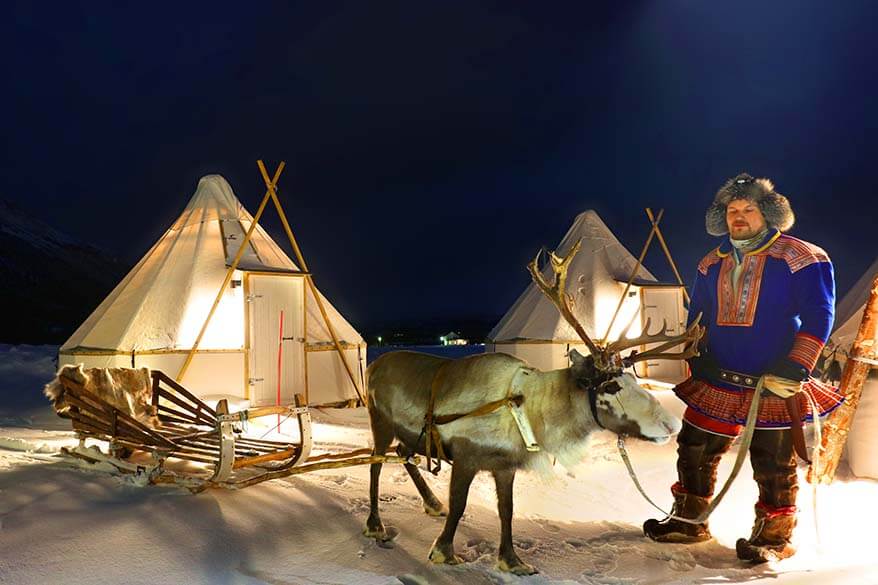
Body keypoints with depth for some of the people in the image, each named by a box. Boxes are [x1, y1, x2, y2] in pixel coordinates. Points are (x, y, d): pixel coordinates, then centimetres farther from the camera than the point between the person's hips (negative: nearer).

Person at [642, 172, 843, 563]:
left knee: (774, 465, 5)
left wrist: (793, 371, -16)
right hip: (716, 381, 5)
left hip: (774, 385, -5)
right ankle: (689, 519, 27)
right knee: (695, 450, 11)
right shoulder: (713, 264, 10)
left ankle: (774, 536, 22)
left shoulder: (802, 259, -7)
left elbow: (818, 318, -9)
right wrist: (697, 360, 10)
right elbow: (696, 316, 19)